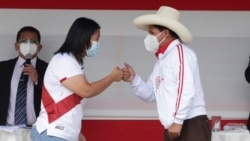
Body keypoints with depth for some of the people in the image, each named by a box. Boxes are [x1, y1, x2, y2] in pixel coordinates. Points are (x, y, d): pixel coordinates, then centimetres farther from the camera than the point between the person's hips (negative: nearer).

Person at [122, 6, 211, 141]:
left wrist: (177, 121, -20)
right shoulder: (161, 60, 21)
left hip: (191, 125, -9)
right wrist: (134, 79, 3)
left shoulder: (180, 52, -7)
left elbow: (187, 89, -17)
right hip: (173, 128, 9)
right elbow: (151, 94, 20)